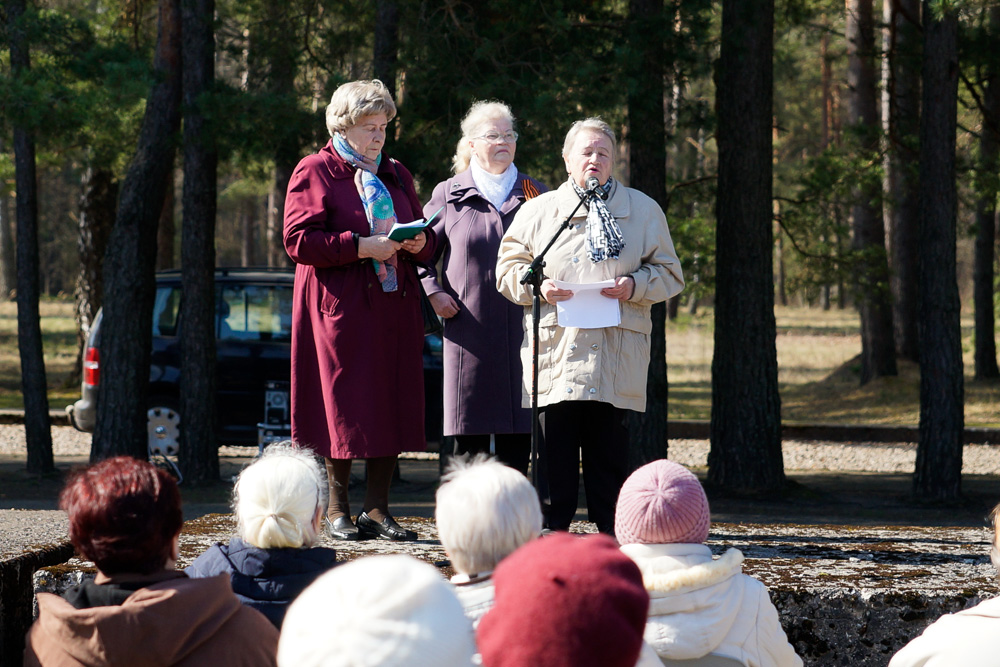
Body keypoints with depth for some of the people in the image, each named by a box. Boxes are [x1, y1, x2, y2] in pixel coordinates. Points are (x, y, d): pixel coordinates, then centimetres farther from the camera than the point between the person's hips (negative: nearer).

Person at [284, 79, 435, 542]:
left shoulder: (395, 174, 20)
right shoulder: (315, 172, 2)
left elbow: (426, 237, 24)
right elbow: (298, 240, -9)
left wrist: (418, 242, -1)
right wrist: (361, 247, -17)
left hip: (394, 305, 5)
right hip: (340, 307, -5)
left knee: (392, 402, 1)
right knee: (343, 404, -6)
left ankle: (377, 508, 7)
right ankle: (336, 511, 1)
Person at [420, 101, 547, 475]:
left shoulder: (535, 194, 12)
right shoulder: (450, 195, 8)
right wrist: (432, 292, -1)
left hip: (524, 328, 1)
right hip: (469, 329, -1)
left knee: (517, 437, 1)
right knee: (470, 434, -1)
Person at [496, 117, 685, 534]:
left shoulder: (643, 210, 13)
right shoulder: (538, 210, 13)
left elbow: (668, 273, 12)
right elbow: (509, 268, 12)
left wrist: (635, 286, -8)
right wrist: (538, 286, -8)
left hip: (616, 350, 0)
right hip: (554, 348, 0)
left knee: (608, 444, -1)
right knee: (555, 443, -3)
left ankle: (612, 535, 5)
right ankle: (551, 528, 3)